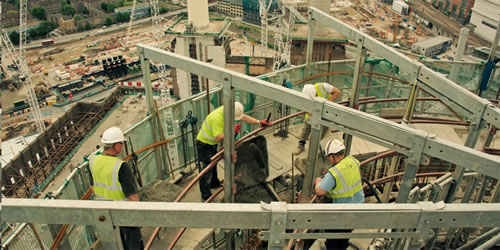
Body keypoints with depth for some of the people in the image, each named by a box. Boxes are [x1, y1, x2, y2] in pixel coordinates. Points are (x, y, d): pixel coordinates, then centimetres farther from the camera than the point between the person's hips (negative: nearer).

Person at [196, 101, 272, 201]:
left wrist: (259, 122, -10)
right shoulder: (217, 118, -38)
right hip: (204, 144, -9)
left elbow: (244, 117, -2)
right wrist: (232, 131, -42)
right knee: (207, 169, -3)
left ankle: (214, 183, 49)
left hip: (212, 143, 9)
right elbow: (218, 138, -38)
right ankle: (206, 196, 9)